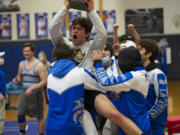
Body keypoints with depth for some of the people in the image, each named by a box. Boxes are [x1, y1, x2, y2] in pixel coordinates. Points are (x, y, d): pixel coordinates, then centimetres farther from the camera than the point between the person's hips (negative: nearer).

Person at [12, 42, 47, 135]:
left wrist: (32, 89, -26)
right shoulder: (22, 64, 8)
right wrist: (17, 80, -5)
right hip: (24, 93, 6)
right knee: (20, 114, 2)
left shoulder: (39, 65, -13)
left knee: (39, 117, 6)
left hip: (36, 94, -6)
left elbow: (44, 82, -17)